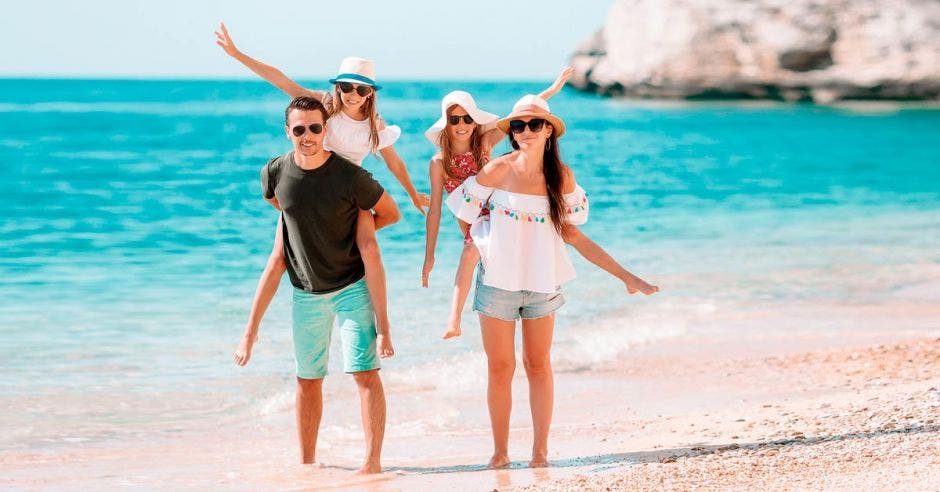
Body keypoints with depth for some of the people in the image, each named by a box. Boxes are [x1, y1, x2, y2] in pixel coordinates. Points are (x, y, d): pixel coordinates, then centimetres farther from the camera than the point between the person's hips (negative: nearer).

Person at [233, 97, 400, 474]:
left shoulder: (350, 176, -18)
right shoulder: (275, 174, -7)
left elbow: (391, 213, -2)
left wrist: (349, 230, -4)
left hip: (351, 287, -4)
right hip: (305, 292, 4)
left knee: (365, 373, -11)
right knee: (307, 380, 11)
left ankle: (373, 462, -8)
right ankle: (307, 464, 22)